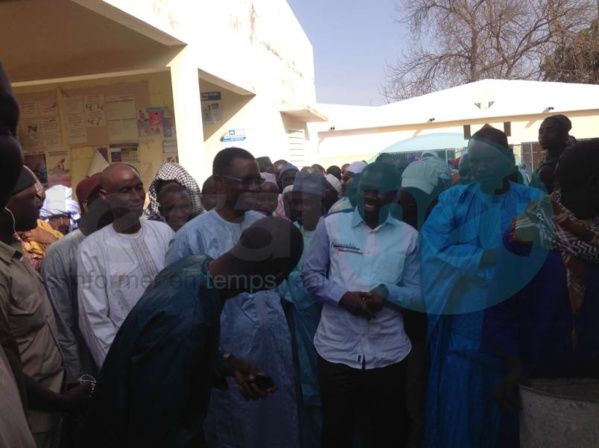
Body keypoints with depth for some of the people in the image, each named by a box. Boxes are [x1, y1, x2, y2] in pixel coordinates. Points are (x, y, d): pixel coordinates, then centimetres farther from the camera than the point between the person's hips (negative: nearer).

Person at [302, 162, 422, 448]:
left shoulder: (408, 236, 2)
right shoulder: (330, 224, 0)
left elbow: (418, 293, 2)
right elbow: (310, 274, 1)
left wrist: (387, 292, -19)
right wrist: (343, 296, -16)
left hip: (388, 352, 1)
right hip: (336, 349, -1)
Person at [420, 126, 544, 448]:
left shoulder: (532, 202, 4)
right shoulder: (453, 199, 2)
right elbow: (433, 251, -11)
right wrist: (491, 255, -18)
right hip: (461, 318, -1)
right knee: (457, 402, 5)